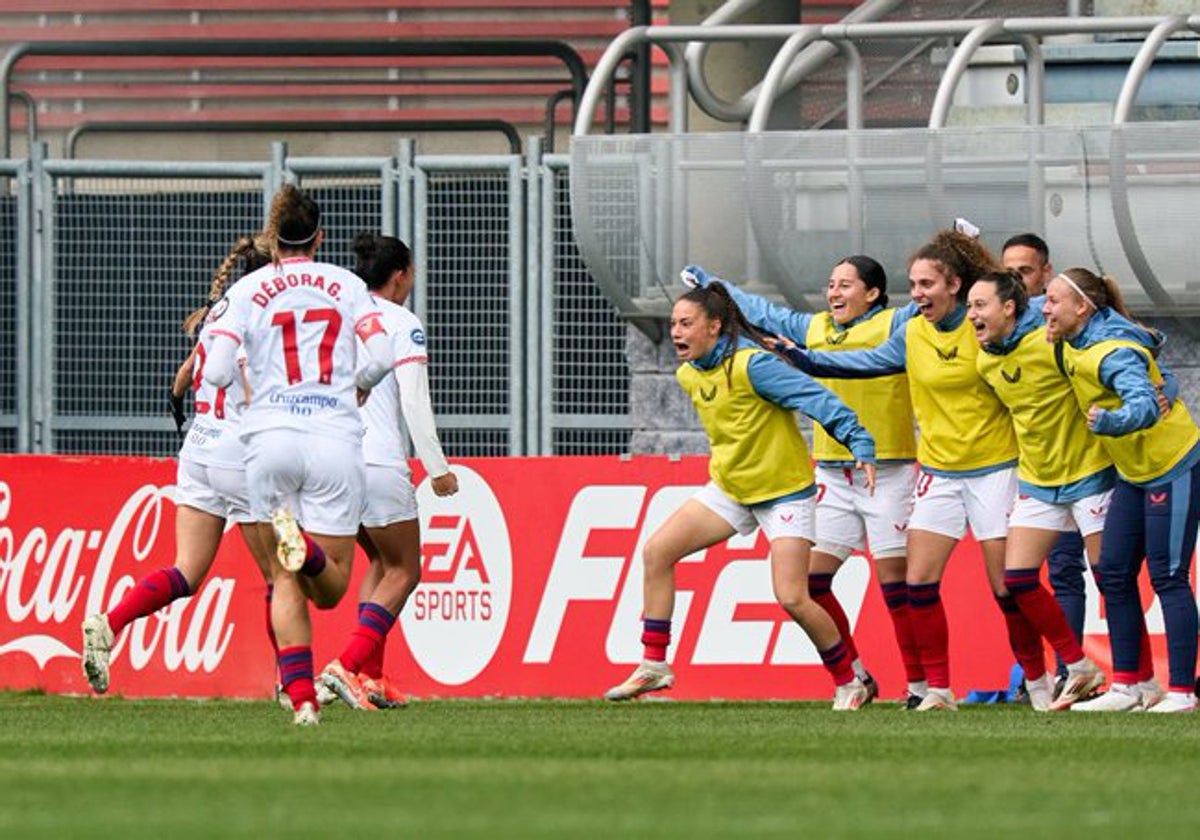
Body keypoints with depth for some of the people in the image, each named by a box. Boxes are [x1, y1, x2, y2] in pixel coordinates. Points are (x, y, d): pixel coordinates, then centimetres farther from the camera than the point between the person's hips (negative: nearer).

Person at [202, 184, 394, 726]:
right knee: (331, 587, 5)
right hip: (336, 441, 0)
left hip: (271, 439, 0)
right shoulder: (347, 286, 8)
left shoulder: (246, 291, 4)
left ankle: (301, 696, -7)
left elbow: (218, 371, -5)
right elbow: (381, 356, -2)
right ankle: (306, 549, -31)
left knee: (286, 581, 10)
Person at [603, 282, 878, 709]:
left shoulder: (751, 365, -23)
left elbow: (818, 399, -26)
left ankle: (849, 683, 6)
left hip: (783, 490, -8)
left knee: (792, 598, -14)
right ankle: (653, 666, 5)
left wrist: (862, 446, -32)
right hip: (729, 488, 8)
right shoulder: (688, 375, 2)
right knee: (656, 552, -2)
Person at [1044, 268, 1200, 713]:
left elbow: (1145, 404, -42)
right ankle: (1125, 687, 10)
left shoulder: (1114, 352, -26)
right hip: (1134, 471, 9)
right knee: (1114, 574, 6)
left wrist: (1112, 421, -59)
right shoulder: (1074, 343, 0)